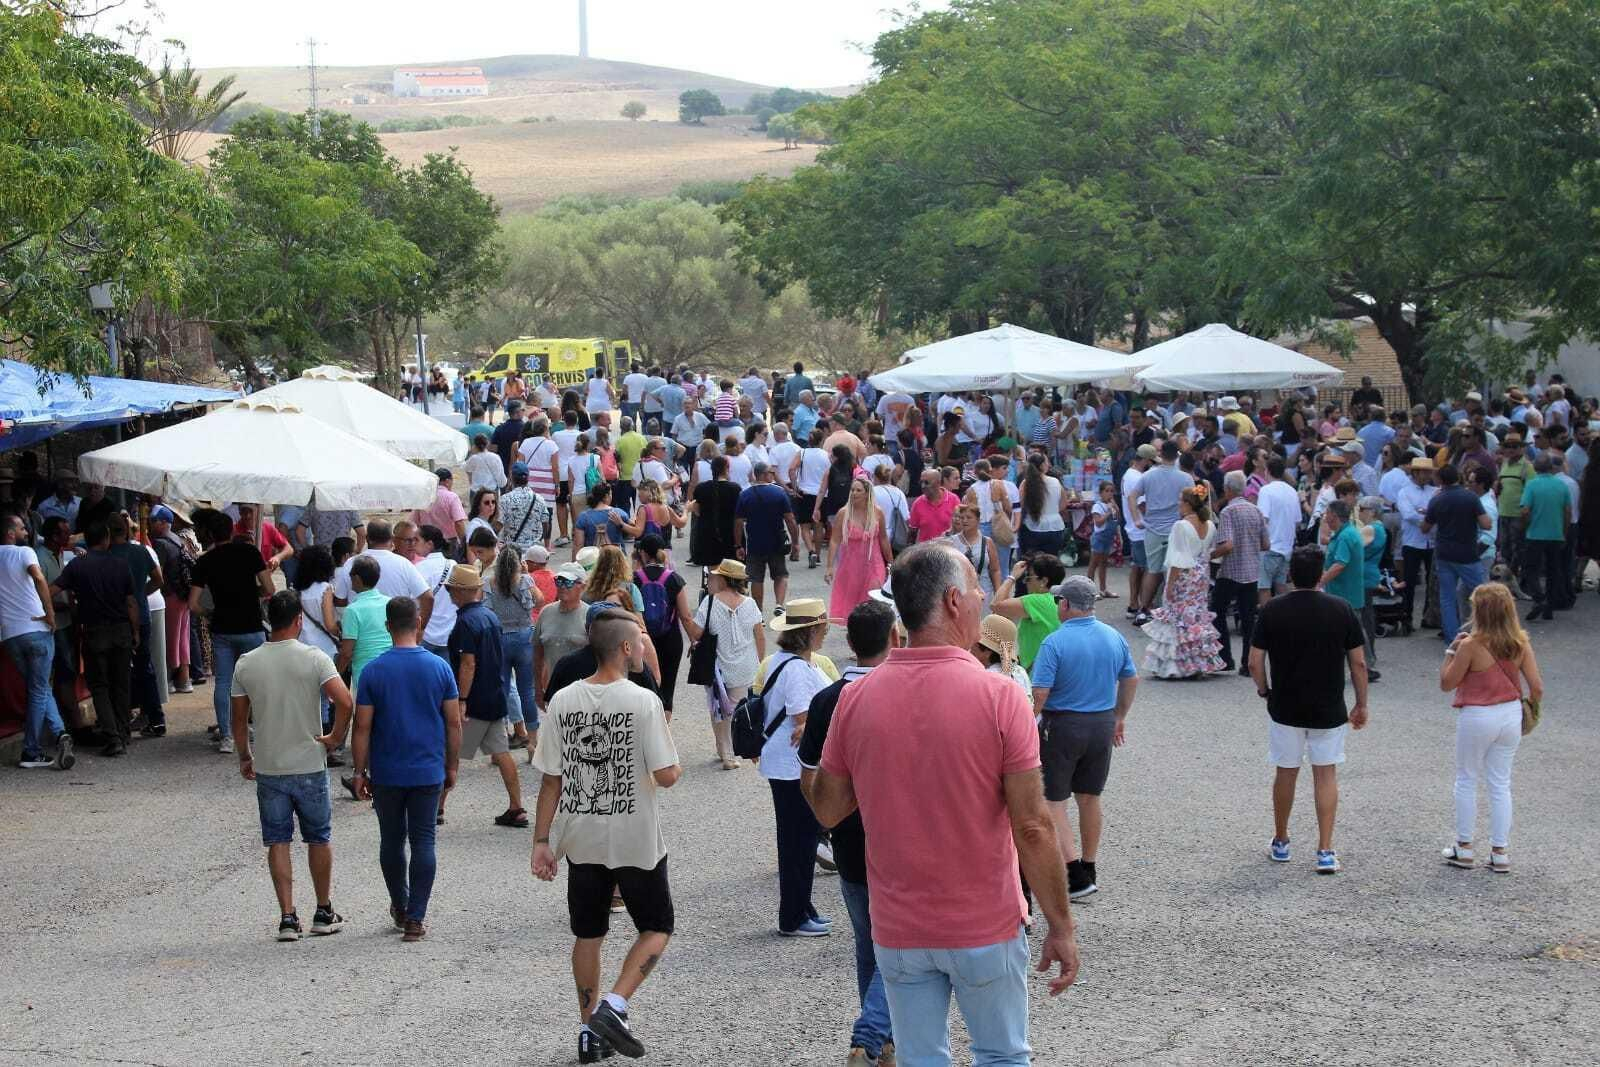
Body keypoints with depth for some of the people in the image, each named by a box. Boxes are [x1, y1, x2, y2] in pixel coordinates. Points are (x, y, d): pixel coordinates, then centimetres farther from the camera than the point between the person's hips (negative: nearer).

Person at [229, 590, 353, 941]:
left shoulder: (246, 664, -3)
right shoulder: (314, 658, -11)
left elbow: (239, 719, 4)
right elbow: (344, 701, -23)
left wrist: (245, 757, 18)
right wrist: (334, 738, -7)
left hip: (267, 768, 2)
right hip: (309, 766, -2)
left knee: (277, 842, 9)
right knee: (319, 839, 14)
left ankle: (287, 918, 6)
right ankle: (324, 914, 23)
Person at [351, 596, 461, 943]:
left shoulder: (373, 671, -7)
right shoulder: (439, 667, -4)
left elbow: (362, 727, -6)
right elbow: (454, 723, 0)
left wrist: (360, 772, 3)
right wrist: (451, 767, 11)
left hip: (387, 774, 0)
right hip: (428, 772, 0)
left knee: (392, 841, 15)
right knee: (423, 843, 4)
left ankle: (400, 909, 27)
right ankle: (415, 919, 1)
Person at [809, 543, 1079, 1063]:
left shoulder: (857, 697, -7)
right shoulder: (999, 695, -16)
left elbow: (826, 809, 4)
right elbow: (1033, 828, -16)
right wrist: (1061, 926, -7)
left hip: (898, 932, 3)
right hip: (986, 925, -2)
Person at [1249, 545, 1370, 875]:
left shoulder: (1271, 610, -9)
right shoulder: (1341, 610, -7)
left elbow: (1255, 663, -8)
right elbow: (1359, 663, -4)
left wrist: (1263, 690, 12)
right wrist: (1361, 705, 8)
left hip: (1285, 708, 0)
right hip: (1329, 709, 0)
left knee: (1286, 773, 15)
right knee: (1326, 774, 8)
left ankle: (1281, 843, 28)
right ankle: (1325, 851, 1)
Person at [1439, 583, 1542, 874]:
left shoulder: (1471, 645, -19)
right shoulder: (1521, 643, -5)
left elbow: (1446, 683, -11)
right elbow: (1537, 688, -4)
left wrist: (1451, 651, -3)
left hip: (1477, 718, -4)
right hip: (1510, 714, 4)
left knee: (1466, 781, 13)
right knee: (1501, 784, 13)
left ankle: (1463, 848, 19)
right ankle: (1500, 852, 14)